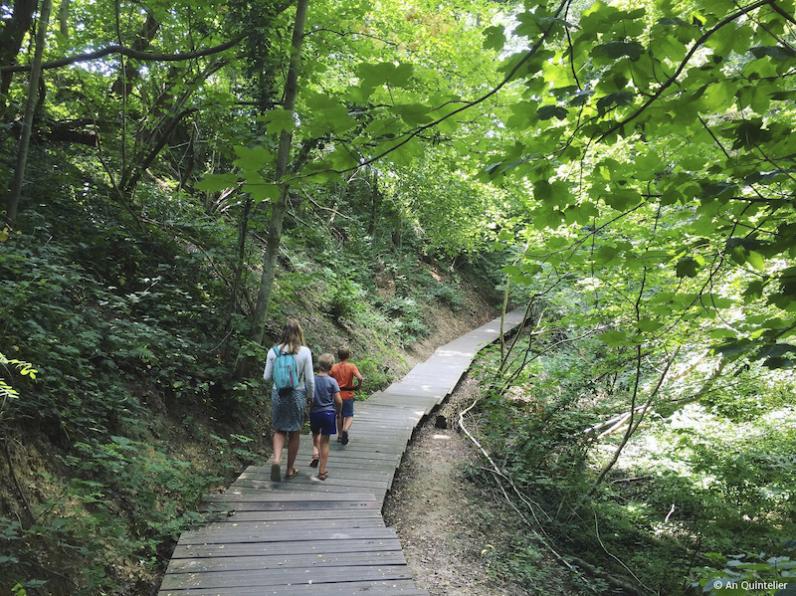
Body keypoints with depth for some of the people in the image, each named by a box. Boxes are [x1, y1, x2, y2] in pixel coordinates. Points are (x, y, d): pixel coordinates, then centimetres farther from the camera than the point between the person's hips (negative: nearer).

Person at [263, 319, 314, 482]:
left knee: (279, 430, 16)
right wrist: (312, 396, 9)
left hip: (278, 395, 1)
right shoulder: (304, 352, -9)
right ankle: (290, 469, 23)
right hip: (297, 395, -1)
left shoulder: (273, 351, -4)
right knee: (294, 432, 13)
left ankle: (276, 460, -8)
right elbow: (310, 379, -6)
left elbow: (266, 377, 2)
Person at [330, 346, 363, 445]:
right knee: (349, 416, 3)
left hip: (337, 395, 3)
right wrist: (358, 386, -2)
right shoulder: (352, 366, -9)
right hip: (348, 395, -3)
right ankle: (345, 429, -25)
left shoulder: (334, 367, -1)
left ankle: (340, 435, 23)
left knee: (340, 416, 18)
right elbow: (359, 378, -21)